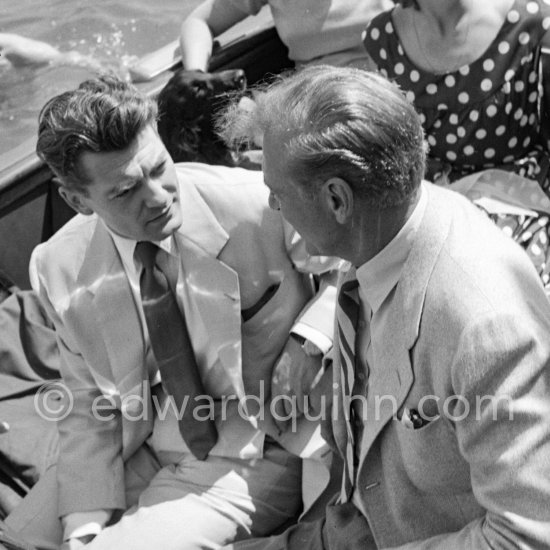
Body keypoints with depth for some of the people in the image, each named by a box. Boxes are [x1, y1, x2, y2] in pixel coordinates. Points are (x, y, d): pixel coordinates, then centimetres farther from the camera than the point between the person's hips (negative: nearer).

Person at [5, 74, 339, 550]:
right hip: (138, 452, 4)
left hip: (255, 456, -4)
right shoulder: (60, 269, -8)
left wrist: (310, 340, -21)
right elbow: (88, 406, 0)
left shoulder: (256, 205, -21)